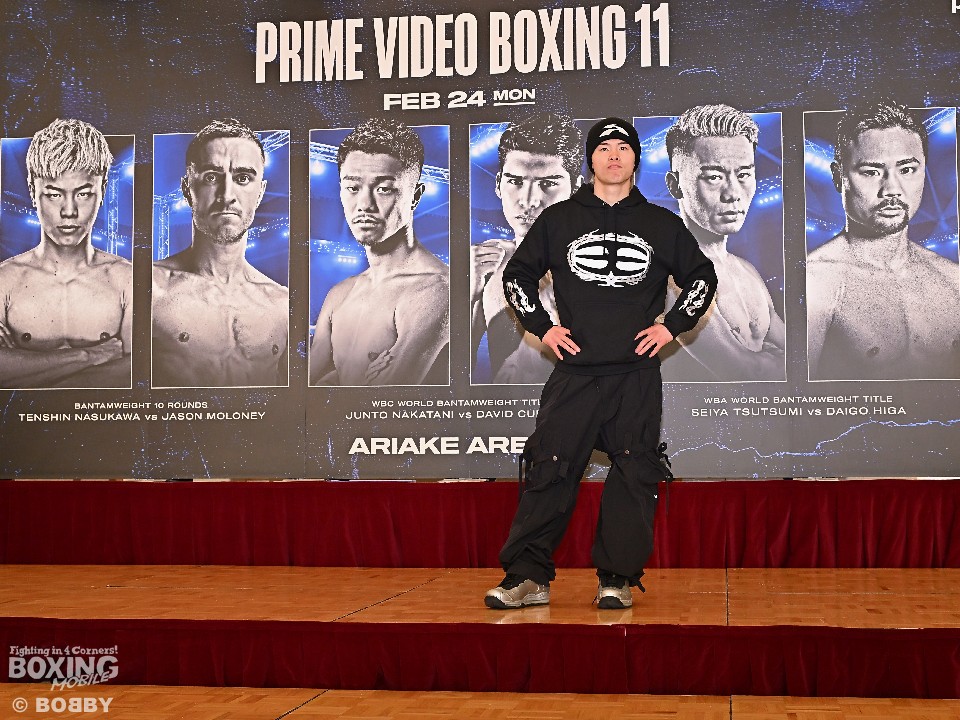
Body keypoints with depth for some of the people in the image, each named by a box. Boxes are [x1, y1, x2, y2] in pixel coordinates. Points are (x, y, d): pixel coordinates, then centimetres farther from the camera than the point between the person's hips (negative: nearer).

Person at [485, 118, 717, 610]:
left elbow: (702, 276, 19)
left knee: (634, 474, -2)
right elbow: (517, 274, 17)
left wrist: (671, 326, 6)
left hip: (637, 375, 1)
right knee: (549, 470, -6)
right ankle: (528, 576, -1)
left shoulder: (661, 224, 11)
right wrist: (542, 326, 5)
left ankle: (618, 578, 5)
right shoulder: (558, 220, 10)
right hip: (574, 372, 0)